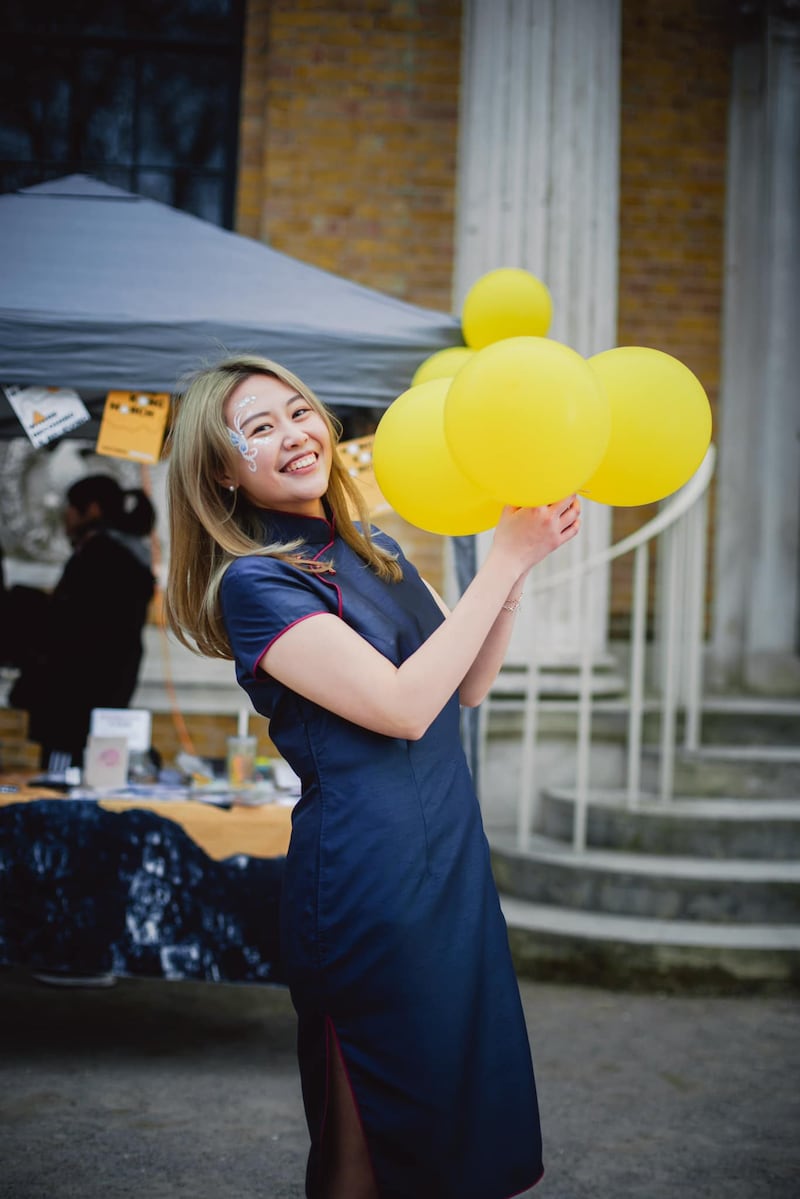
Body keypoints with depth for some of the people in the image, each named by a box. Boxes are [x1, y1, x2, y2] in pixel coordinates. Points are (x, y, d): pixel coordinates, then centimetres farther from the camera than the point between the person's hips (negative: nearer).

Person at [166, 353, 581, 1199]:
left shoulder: (373, 551, 11)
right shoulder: (254, 583, -13)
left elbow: (465, 686, 11)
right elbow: (403, 706, -22)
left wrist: (519, 565, -2)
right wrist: (503, 564, -19)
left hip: (449, 853, 8)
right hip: (370, 874, -8)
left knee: (467, 1098, 17)